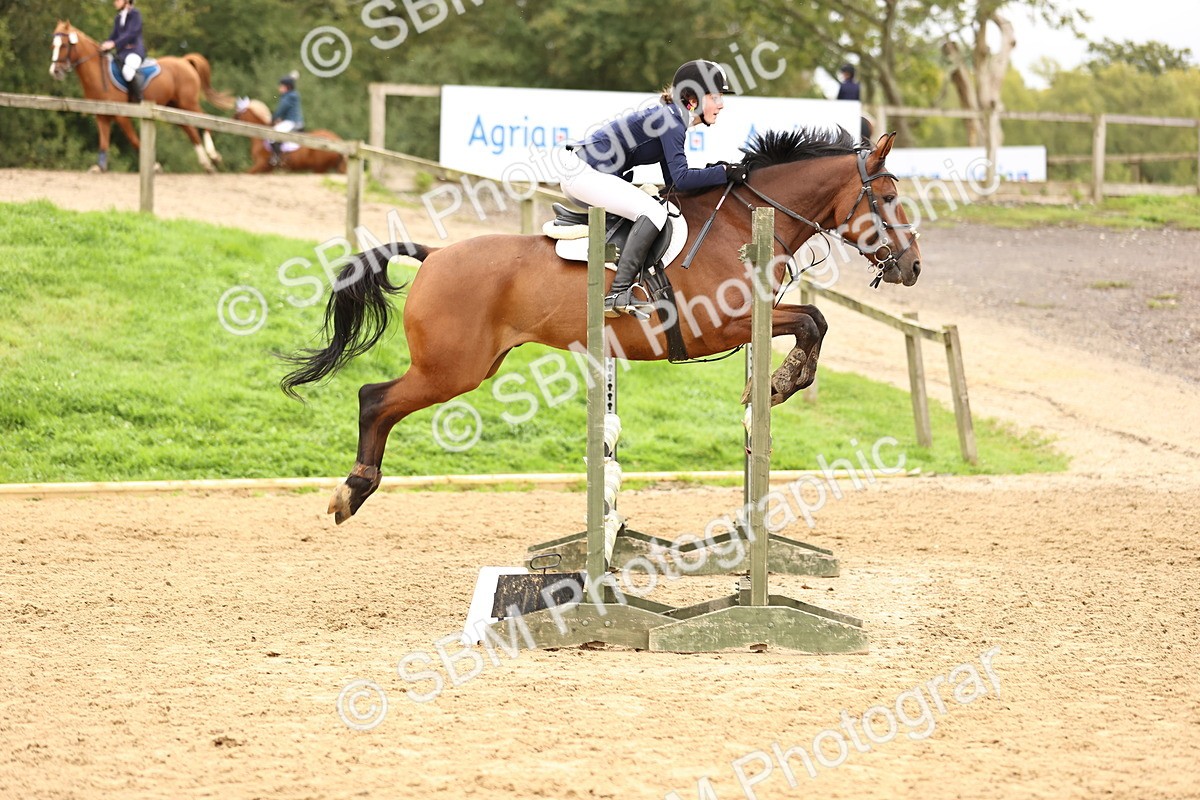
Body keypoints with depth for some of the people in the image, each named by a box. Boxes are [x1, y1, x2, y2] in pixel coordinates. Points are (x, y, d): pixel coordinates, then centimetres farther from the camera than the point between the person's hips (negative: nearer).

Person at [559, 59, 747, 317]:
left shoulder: (671, 118, 15)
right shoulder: (670, 120, -15)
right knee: (653, 212, -23)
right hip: (584, 172, -11)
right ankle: (618, 294, -27)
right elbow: (680, 180, -21)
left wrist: (711, 172, 4)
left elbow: (672, 180, 16)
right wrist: (724, 172, -14)